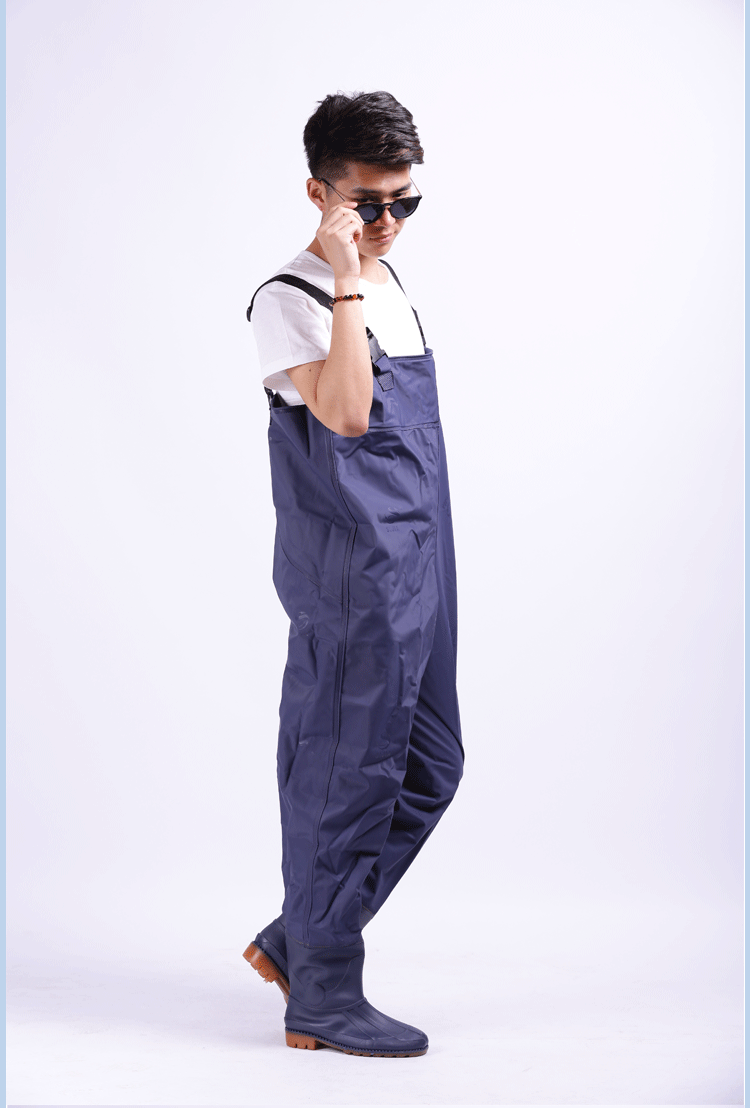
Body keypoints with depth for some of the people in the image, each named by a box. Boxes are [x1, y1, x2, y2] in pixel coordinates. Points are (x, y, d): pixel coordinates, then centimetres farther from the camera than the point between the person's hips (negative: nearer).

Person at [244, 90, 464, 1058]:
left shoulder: (389, 285, 15)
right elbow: (343, 413, -28)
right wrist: (345, 284, -27)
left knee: (430, 767, 15)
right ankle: (322, 998, 11)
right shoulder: (289, 300, -12)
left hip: (416, 576, 9)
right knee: (345, 775, -2)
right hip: (349, 579, -9)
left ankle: (293, 941, 27)